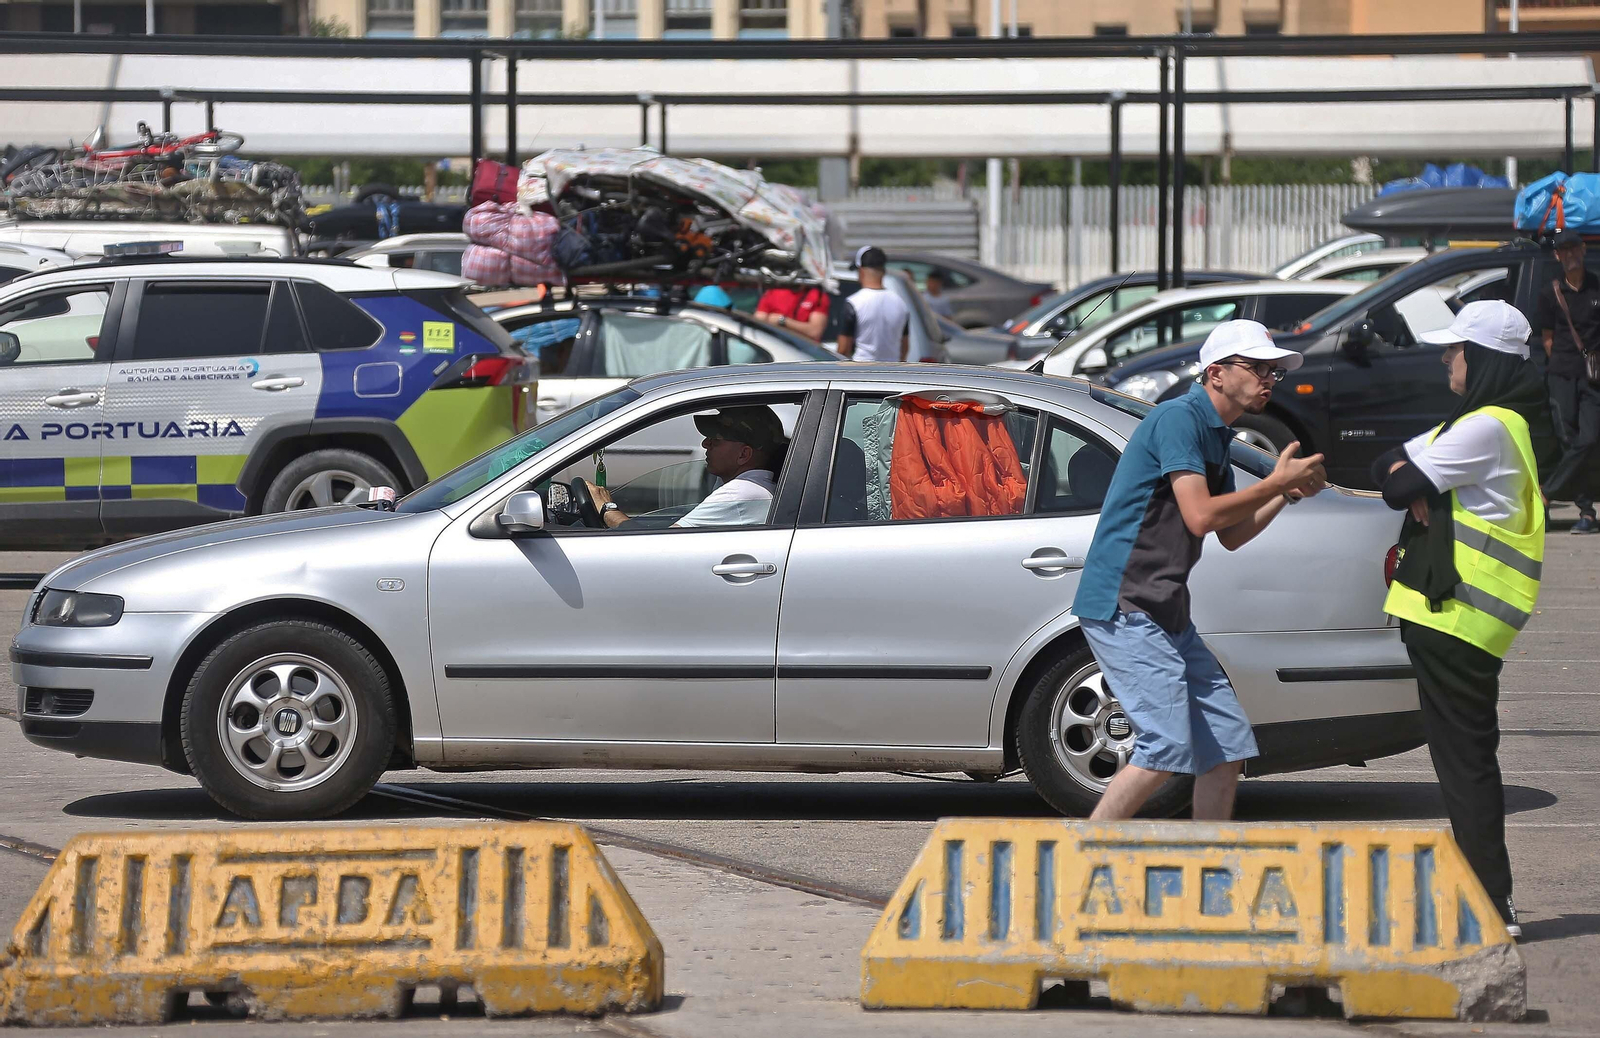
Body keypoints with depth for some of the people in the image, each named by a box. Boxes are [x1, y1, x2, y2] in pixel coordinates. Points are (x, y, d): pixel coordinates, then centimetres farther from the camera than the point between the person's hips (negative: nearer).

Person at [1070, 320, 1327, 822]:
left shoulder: (1215, 437, 19)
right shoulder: (1178, 418, -11)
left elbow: (1231, 535, 24)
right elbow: (1201, 517, -20)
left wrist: (1288, 491, 10)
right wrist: (1276, 483, -10)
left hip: (1166, 612, 10)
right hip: (1124, 607, -10)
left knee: (1229, 750, 8)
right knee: (1167, 749, -18)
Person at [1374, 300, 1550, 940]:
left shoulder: (1487, 429, -14)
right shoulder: (1474, 422, 19)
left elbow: (1400, 489, -17)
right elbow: (1389, 468, 17)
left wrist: (1407, 481, 5)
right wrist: (1408, 476, -4)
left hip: (1459, 617, -10)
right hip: (1450, 614, 10)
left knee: (1464, 761, -8)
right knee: (1465, 760, 13)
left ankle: (1492, 907, -8)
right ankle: (1485, 900, 17)